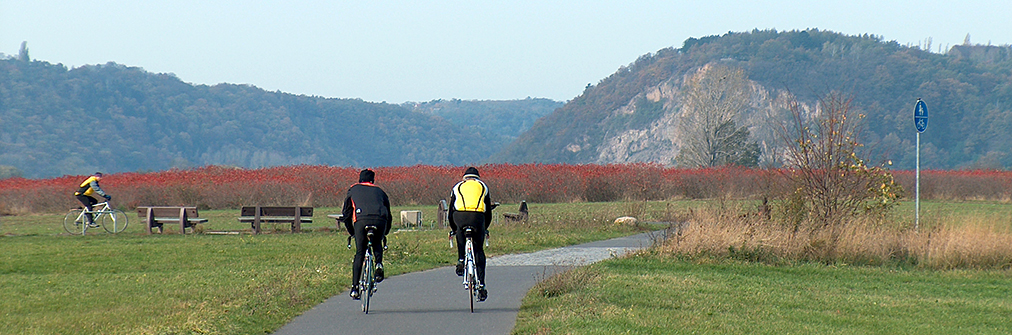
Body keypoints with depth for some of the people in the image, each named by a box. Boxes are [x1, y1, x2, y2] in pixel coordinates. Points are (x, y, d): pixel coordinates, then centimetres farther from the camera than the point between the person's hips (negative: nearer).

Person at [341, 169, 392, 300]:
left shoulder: (353, 190, 29)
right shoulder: (379, 191, 33)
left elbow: (346, 214, 29)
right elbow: (389, 216, 37)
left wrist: (351, 232, 40)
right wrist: (385, 232, 48)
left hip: (361, 220, -1)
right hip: (380, 220, 1)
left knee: (359, 254, 6)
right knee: (377, 244, 30)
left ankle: (355, 288, -2)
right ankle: (379, 264, 1)